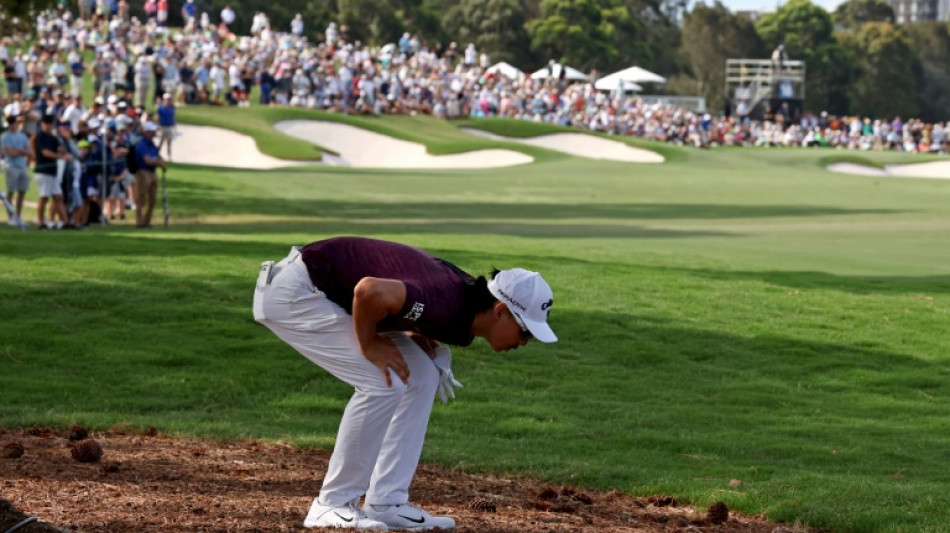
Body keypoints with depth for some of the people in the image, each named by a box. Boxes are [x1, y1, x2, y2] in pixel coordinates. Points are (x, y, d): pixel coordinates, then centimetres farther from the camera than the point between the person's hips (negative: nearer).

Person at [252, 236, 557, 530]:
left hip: (326, 295, 10)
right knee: (384, 382, -17)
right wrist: (369, 344, -21)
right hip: (291, 293, -10)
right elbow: (371, 289, -39)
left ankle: (386, 504, 7)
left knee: (421, 373, 5)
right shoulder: (445, 306, -28)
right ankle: (332, 506, -6)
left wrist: (415, 335, 1)